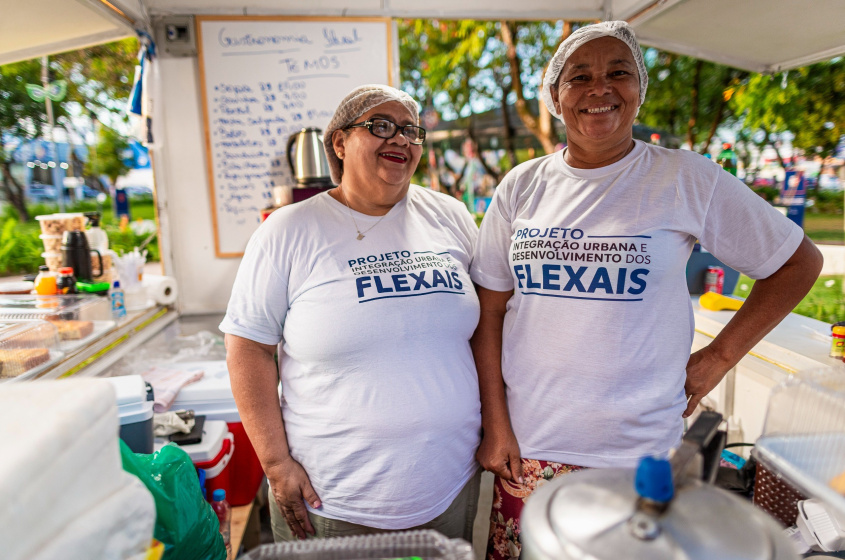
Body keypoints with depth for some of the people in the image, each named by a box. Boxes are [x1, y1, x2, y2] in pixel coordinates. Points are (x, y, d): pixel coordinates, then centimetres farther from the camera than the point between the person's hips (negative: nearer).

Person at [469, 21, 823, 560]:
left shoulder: (686, 179, -4)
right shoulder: (522, 186, 1)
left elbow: (799, 262, 5)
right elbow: (490, 312, 2)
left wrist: (719, 357, -2)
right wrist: (496, 424, -2)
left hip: (639, 453, -1)